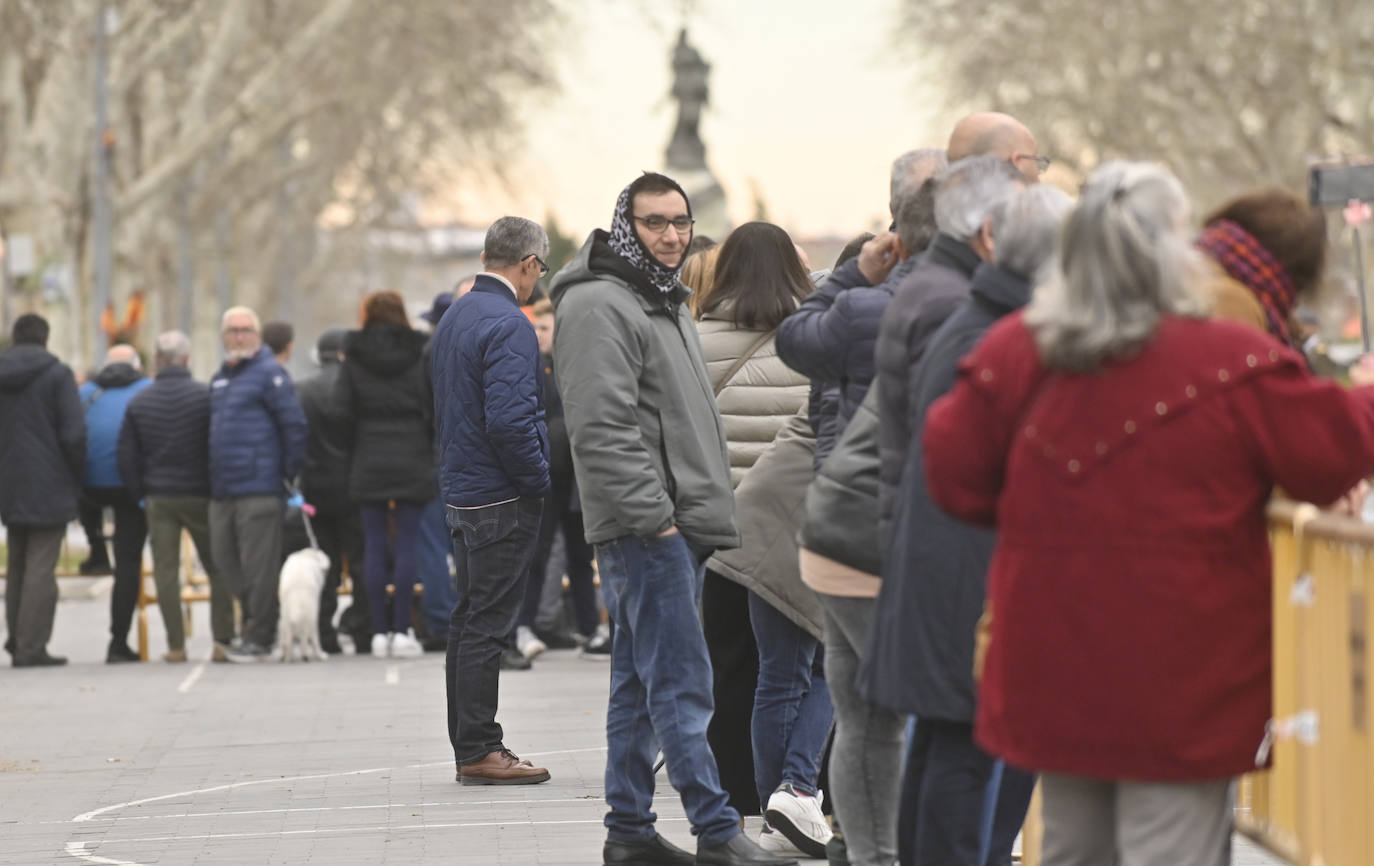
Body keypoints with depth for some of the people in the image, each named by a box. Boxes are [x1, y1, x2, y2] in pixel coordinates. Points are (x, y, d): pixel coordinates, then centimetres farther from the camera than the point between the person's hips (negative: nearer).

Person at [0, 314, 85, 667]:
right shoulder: (57, 374, -7)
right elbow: (74, 433, -13)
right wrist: (77, 477, 0)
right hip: (49, 488, -5)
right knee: (41, 567, -4)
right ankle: (31, 647, -8)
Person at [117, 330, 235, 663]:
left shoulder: (138, 402, 3)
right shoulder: (205, 396, -6)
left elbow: (127, 457, 4)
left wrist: (139, 495, 11)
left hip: (158, 498, 2)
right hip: (200, 496, -2)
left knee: (165, 571, 4)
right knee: (217, 568, 6)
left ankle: (176, 645, 2)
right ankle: (223, 640, 0)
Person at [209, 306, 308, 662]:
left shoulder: (268, 372, -7)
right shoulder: (220, 378, 19)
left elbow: (294, 424, -11)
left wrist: (290, 472, -10)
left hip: (259, 488, -8)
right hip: (222, 490, 8)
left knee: (258, 565, -5)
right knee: (225, 560, 9)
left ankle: (259, 638, 0)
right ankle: (255, 624, 20)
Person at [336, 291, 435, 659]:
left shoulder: (354, 358, 1)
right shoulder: (420, 355, 0)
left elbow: (343, 410, -3)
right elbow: (435, 407, -2)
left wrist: (358, 449, 9)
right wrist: (427, 447, 10)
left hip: (368, 462, 1)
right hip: (412, 461, -1)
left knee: (374, 546, 5)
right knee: (408, 544, 1)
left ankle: (379, 631, 3)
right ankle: (401, 630, -3)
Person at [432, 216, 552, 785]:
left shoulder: (453, 318, 13)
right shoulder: (509, 326, -17)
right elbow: (508, 418, -26)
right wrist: (539, 481, -12)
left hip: (460, 493, 9)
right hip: (501, 500, -9)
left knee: (470, 620, 13)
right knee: (487, 625, -6)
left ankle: (469, 746, 17)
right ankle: (480, 751, -4)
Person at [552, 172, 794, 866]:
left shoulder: (664, 303, 21)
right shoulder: (599, 306, -11)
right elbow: (602, 427, -19)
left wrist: (705, 511, 20)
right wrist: (653, 516, -20)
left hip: (674, 525, 10)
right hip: (642, 526, -10)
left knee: (642, 681, 11)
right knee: (682, 683, -11)